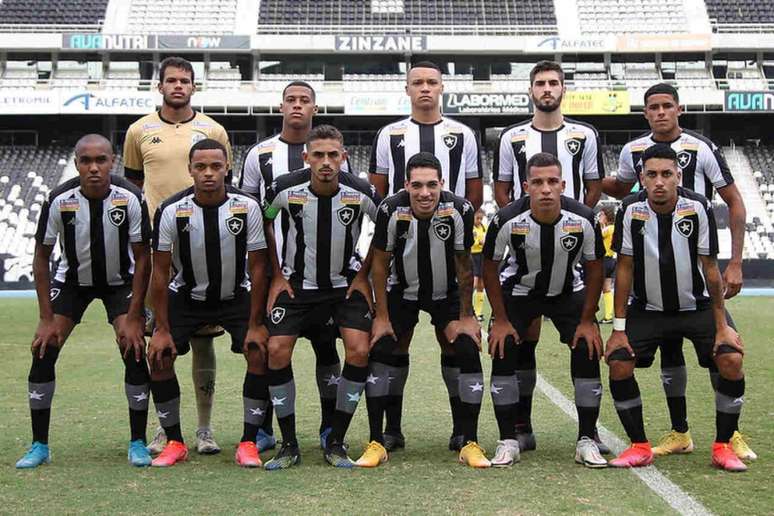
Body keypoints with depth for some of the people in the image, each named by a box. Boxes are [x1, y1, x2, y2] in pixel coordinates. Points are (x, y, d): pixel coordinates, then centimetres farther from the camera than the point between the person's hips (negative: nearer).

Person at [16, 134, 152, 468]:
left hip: (120, 281, -1)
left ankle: (138, 444, 0)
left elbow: (142, 258, -15)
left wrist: (133, 318, -19)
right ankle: (39, 446, 6)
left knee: (135, 351, -16)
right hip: (71, 280, 1)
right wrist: (47, 318, -13)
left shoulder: (130, 198, -24)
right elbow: (41, 258, -10)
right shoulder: (59, 200, -22)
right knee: (43, 351, -9)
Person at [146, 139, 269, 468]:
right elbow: (160, 272, -11)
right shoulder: (171, 210, -19)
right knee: (158, 356, -12)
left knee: (260, 352, -18)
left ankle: (248, 443, -5)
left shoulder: (247, 207, -19)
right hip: (186, 295, 1)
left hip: (236, 295, 0)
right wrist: (162, 328, -12)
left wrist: (255, 325, -15)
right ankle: (175, 442, 6)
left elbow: (257, 267, -13)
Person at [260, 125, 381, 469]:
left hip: (346, 283, 0)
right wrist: (276, 275, 3)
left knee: (359, 351, -16)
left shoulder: (361, 193, -17)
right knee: (277, 351, -13)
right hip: (296, 284, 0)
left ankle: (335, 442, 1)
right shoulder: (285, 189, -17)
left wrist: (364, 275, -1)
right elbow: (264, 223, 5)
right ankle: (289, 445, 3)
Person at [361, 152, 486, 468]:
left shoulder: (459, 210, -25)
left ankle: (470, 444, -1)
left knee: (468, 352, -13)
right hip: (402, 292, 0)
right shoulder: (391, 211, -25)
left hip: (447, 293, 0)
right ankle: (376, 443, 0)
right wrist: (382, 317, -11)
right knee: (380, 352, -11)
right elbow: (380, 264, -12)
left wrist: (466, 316, -7)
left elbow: (464, 266, -12)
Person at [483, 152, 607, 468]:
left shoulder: (584, 220, -26)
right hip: (518, 290, -1)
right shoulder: (507, 220, -28)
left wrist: (587, 320, -10)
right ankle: (509, 439, 0)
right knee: (504, 351, -14)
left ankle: (587, 440, 0)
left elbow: (594, 268, -9)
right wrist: (500, 320, -12)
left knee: (588, 351, -13)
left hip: (568, 291, 1)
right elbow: (490, 267, -11)